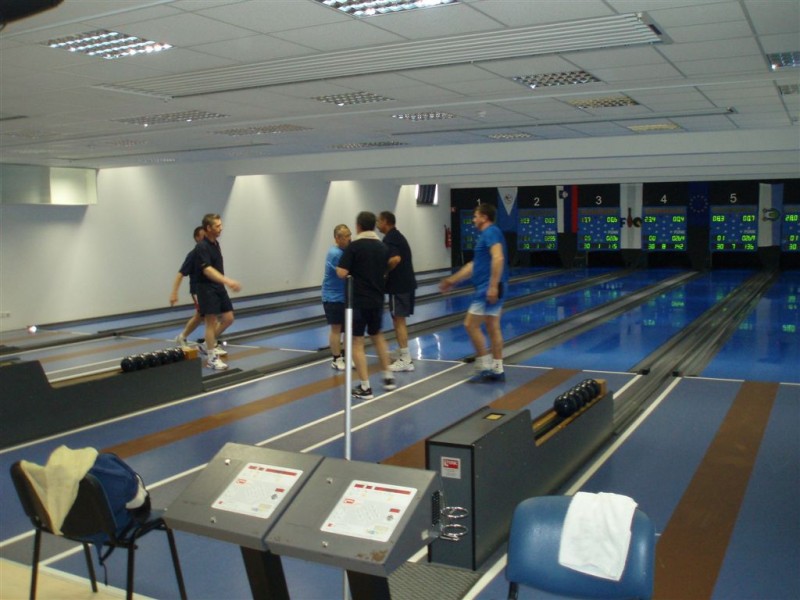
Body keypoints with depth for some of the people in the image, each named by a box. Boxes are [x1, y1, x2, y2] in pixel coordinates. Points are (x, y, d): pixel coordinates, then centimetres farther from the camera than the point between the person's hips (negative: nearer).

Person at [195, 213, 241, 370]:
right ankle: (211, 358, 2)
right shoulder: (202, 247, -18)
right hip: (207, 289, -9)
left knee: (228, 318, 8)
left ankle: (207, 345, 24)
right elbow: (207, 270, -31)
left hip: (219, 287, 9)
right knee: (211, 322, -6)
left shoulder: (216, 243, 11)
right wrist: (228, 281, -42)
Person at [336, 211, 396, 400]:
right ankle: (388, 377, 28)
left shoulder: (354, 246, -12)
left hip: (358, 300, -6)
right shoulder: (383, 247, 6)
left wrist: (353, 271, 4)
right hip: (377, 299, 6)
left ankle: (365, 387, 0)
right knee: (377, 336, 24)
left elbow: (342, 273, -16)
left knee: (357, 342, 1)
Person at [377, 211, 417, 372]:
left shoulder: (389, 238, -14)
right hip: (406, 283, 10)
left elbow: (395, 259, -29)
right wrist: (387, 270, 11)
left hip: (399, 285, -10)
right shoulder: (398, 236, 16)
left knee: (398, 320, -4)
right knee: (400, 320, 16)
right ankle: (403, 355, 21)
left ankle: (405, 360, -2)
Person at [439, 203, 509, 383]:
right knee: (493, 327, 9)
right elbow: (474, 265, 26)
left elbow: (498, 258, -26)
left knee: (471, 324, -5)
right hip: (488, 288, 10)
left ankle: (484, 367, 0)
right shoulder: (486, 235, 20)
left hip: (489, 288, -10)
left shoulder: (491, 233, -11)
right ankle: (497, 370, 12)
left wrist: (493, 286, -30)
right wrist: (452, 280, 28)